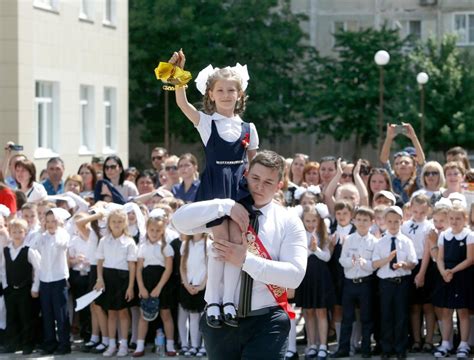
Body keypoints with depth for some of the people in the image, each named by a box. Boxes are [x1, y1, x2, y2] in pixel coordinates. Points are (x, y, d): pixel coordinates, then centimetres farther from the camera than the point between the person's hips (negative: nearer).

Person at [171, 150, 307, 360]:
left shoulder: (289, 222, 0)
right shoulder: (224, 213, 4)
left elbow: (295, 275, -13)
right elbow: (180, 221, -11)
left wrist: (245, 260, -20)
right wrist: (226, 206, -20)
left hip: (266, 322, -2)